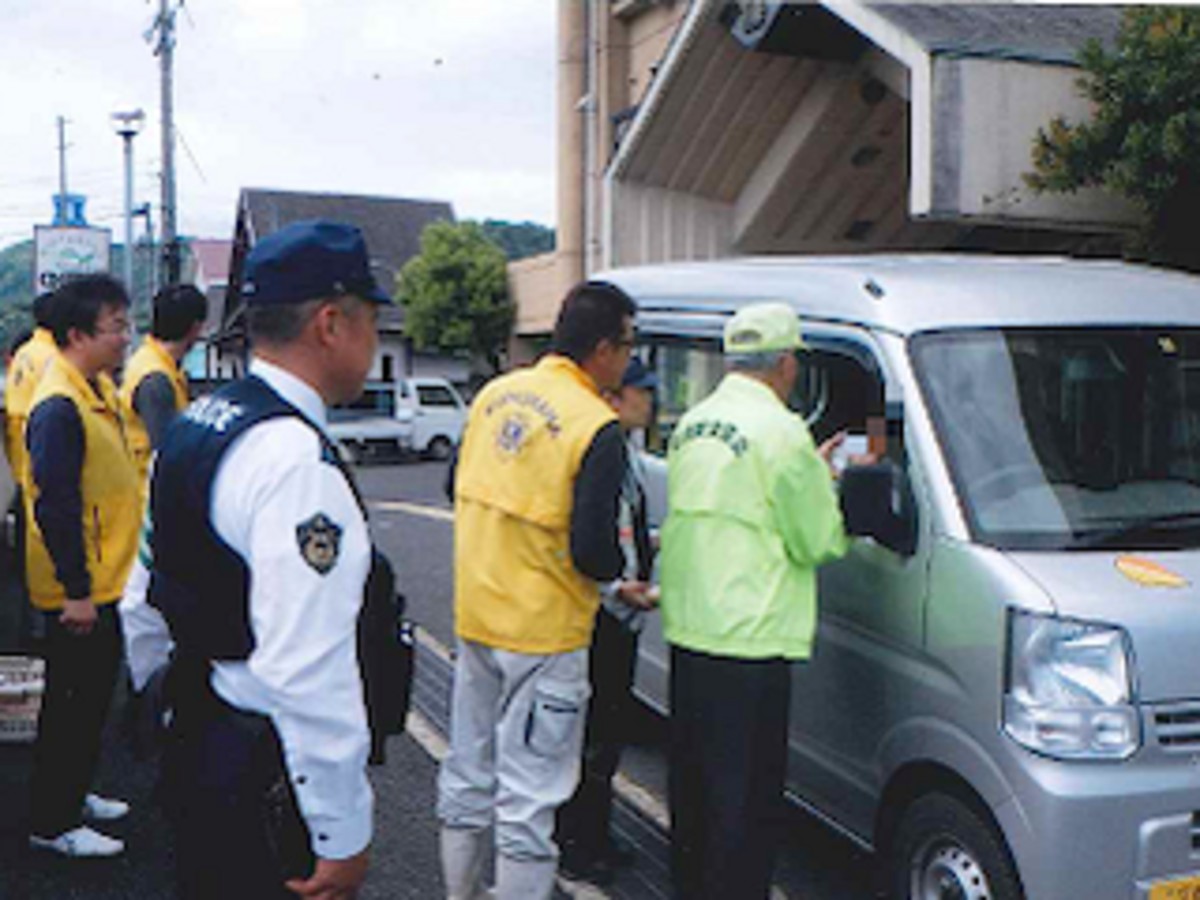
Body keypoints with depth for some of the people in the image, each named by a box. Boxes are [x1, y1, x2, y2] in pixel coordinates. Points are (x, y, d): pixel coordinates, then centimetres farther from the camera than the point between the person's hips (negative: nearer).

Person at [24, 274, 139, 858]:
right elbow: (54, 505, -24)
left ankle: (73, 796, 36)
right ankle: (52, 824, 16)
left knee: (93, 695, 20)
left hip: (105, 581, 9)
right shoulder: (58, 406, -22)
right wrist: (76, 590, -23)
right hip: (78, 591, -9)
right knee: (72, 701, 2)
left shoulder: (100, 388, 9)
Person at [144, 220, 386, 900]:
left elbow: (147, 602, 17)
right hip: (268, 785, -9)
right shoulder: (299, 463, -24)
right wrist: (343, 836, -21)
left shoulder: (192, 427, 8)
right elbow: (309, 674, -28)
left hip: (192, 749, 9)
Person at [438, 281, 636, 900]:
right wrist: (621, 565, 0)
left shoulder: (494, 394, 3)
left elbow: (459, 488, 15)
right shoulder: (596, 430, -19)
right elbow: (592, 553, -21)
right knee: (529, 797, 4)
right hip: (543, 632, -7)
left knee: (468, 773, 20)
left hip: (474, 614, 7)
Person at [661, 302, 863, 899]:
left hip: (685, 627, 9)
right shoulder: (780, 432, -15)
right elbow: (818, 541, -10)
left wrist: (810, 472, 17)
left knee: (693, 779, 21)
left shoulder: (691, 424, 11)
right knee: (744, 796, 2)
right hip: (748, 638, -8)